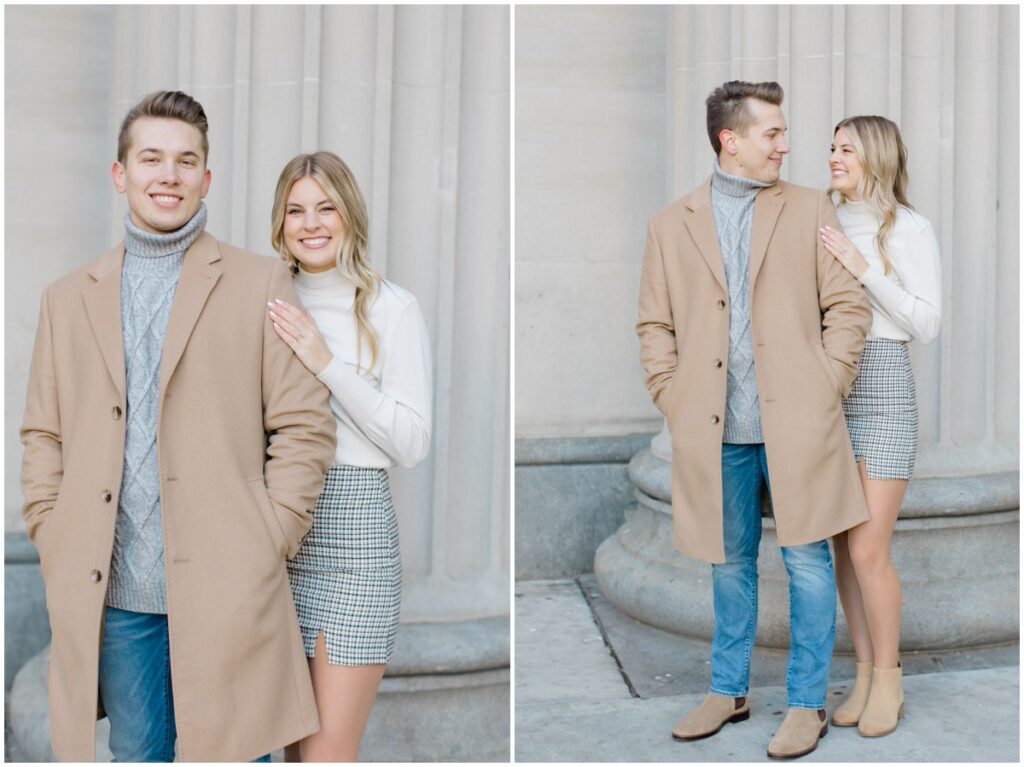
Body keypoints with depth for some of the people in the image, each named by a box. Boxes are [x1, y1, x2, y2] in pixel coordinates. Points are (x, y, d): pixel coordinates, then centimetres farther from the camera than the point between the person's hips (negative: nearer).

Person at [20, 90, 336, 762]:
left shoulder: (261, 283, 3)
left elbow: (305, 427, -1)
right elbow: (43, 437, 14)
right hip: (113, 596, 3)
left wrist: (265, 549, -8)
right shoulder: (68, 299, 14)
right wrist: (55, 548, 2)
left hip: (225, 594, -3)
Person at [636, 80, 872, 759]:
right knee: (730, 562, 13)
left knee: (807, 561, 2)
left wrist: (824, 390, -5)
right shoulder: (671, 225, 8)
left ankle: (807, 703, 15)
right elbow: (655, 326, 10)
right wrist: (674, 402, 0)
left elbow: (848, 306, 4)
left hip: (796, 423, -1)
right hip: (715, 429, 2)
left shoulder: (809, 209, 6)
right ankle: (729, 690, 29)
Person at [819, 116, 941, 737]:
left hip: (884, 390, -6)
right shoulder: (832, 229, 13)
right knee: (845, 545, 7)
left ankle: (888, 680, 11)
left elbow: (927, 326, -12)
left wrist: (865, 269, -20)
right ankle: (867, 675, 20)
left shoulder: (912, 229, -6)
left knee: (868, 552, -8)